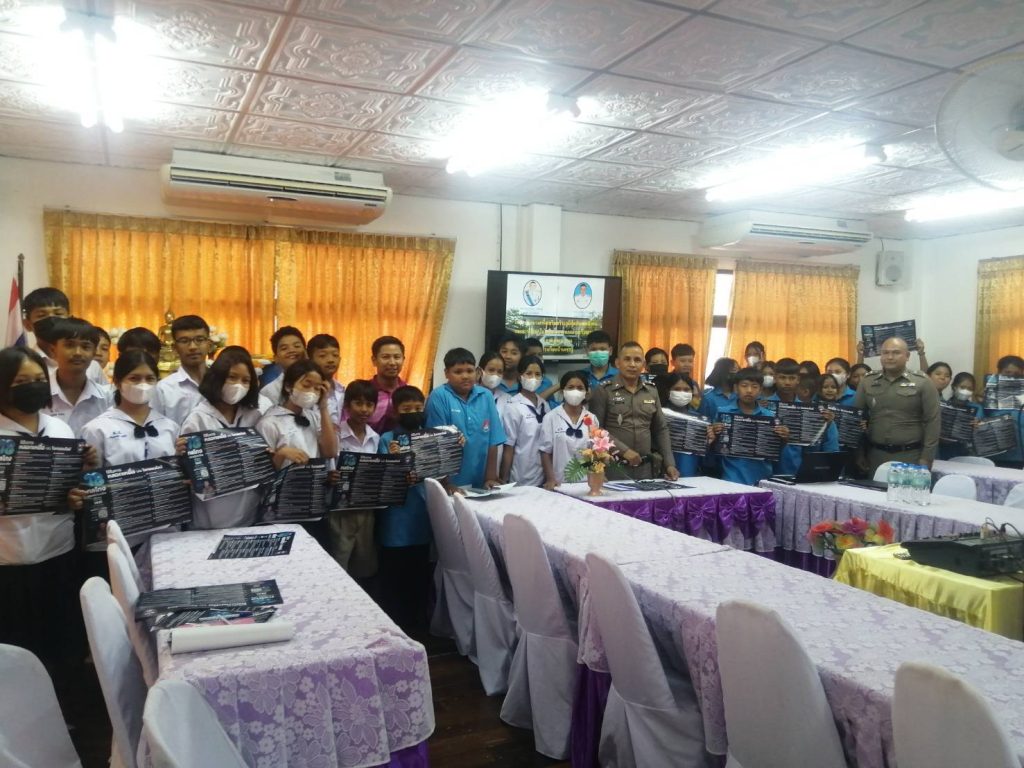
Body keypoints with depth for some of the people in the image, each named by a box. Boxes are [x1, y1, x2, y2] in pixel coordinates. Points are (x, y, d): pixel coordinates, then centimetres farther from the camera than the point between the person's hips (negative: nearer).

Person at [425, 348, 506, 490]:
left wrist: (491, 478, 1)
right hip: (450, 484, -3)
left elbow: (492, 442, 4)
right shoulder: (439, 397, -9)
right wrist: (447, 484, -12)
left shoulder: (486, 396, 3)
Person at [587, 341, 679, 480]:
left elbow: (661, 429, 14)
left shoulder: (652, 392, 12)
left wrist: (669, 464, 7)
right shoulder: (603, 391, -4)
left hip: (645, 467, 4)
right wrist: (623, 450, -18)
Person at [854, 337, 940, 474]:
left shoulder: (922, 383, -1)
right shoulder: (867, 381, 7)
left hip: (910, 456, -2)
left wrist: (926, 459, -8)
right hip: (875, 455, 3)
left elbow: (933, 421, -3)